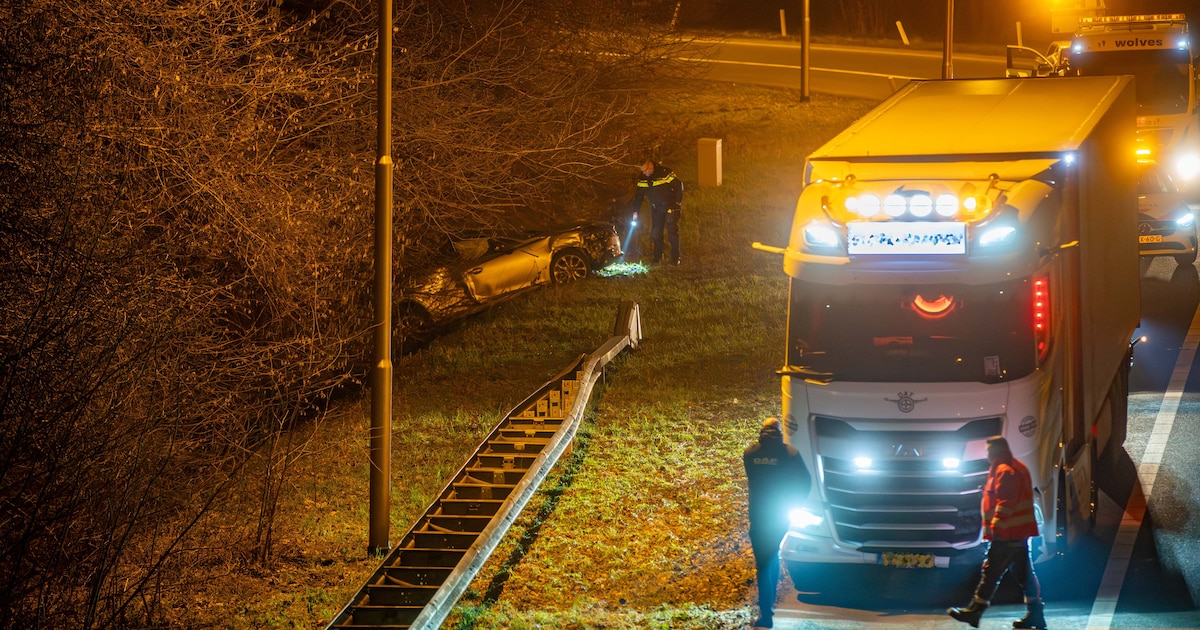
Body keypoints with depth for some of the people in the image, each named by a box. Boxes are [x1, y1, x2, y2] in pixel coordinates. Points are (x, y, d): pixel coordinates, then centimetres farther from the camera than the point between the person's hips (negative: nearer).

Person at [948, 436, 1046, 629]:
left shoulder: (1004, 471, -13)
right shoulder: (1018, 468, 20)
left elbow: (1005, 502, -22)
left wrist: (996, 526, -22)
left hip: (1007, 534, -11)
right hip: (1020, 532, 11)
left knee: (991, 571, -7)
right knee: (1024, 573, 10)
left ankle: (974, 611, -6)